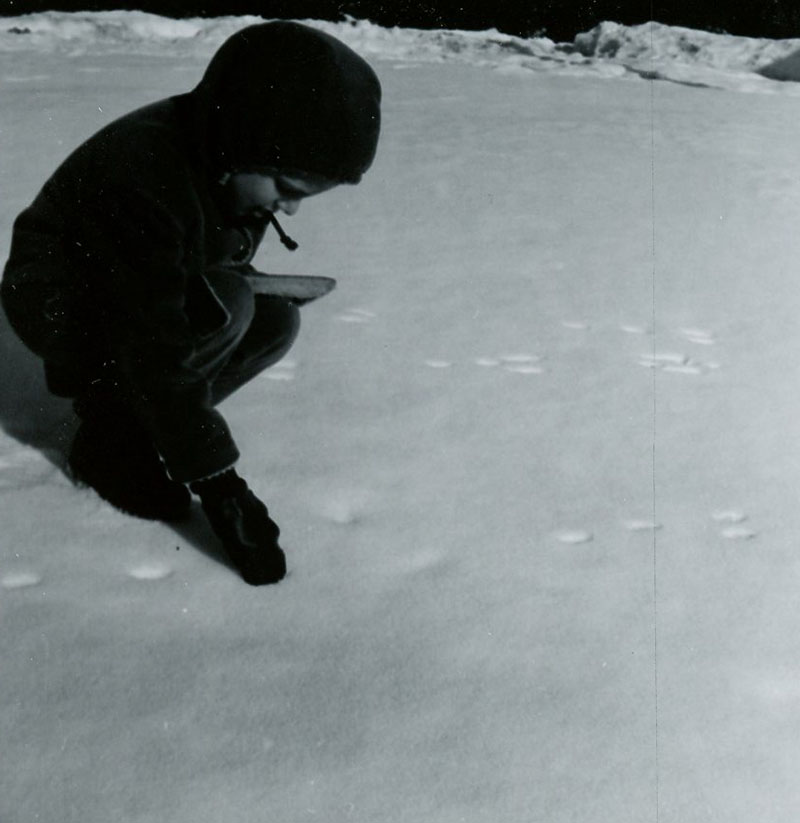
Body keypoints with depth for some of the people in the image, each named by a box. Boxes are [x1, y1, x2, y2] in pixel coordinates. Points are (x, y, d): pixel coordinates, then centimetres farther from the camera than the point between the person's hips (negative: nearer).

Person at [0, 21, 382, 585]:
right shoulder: (145, 176, -35)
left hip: (149, 295, 8)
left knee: (277, 319, -9)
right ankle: (110, 441, -11)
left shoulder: (228, 160, -10)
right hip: (58, 306, -8)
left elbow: (229, 263, 8)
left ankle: (120, 402, 3)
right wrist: (215, 480, -33)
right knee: (222, 306, -31)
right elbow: (159, 349, -36)